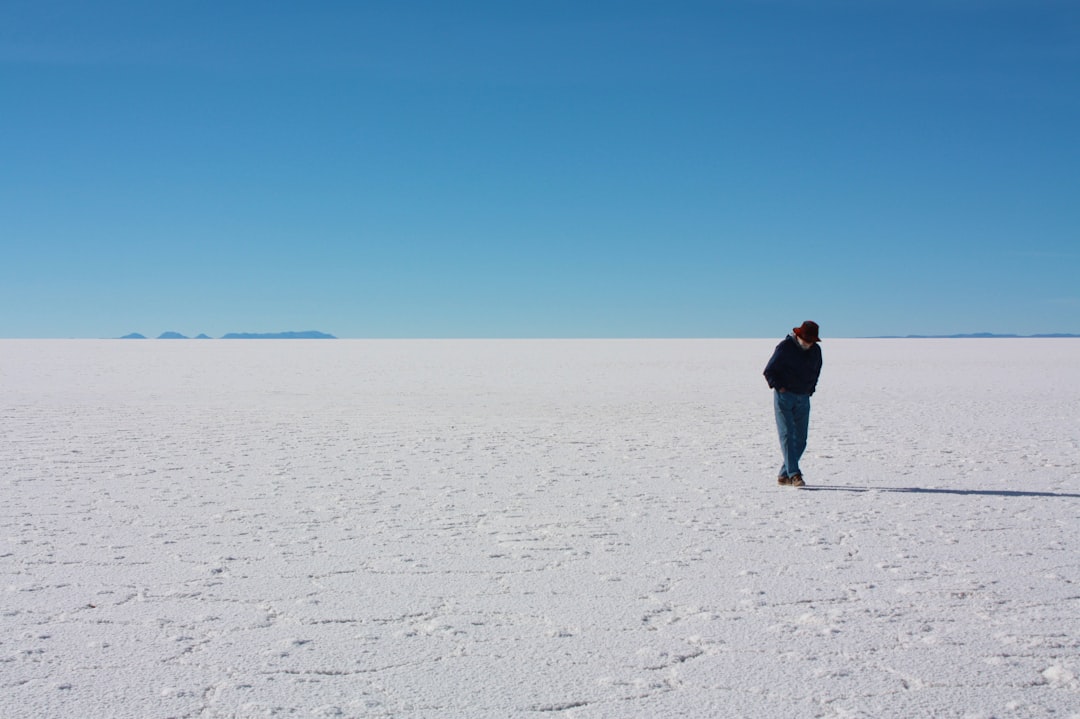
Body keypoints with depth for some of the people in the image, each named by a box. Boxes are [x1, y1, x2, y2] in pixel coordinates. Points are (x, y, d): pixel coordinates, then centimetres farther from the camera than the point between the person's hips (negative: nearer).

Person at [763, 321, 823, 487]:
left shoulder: (816, 350, 5)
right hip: (784, 397, -5)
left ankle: (784, 475, 12)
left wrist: (810, 389, 12)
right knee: (787, 435, -13)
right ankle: (794, 475, -17)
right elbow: (769, 371, -6)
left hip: (803, 399, 6)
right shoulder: (785, 347, -11)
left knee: (800, 439, 3)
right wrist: (779, 387, -11)